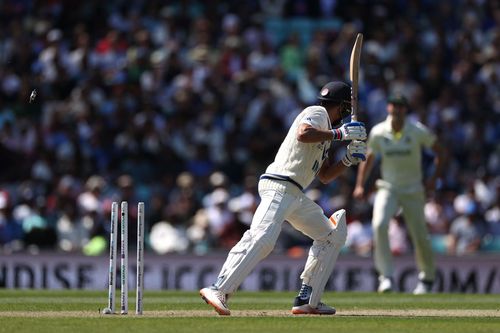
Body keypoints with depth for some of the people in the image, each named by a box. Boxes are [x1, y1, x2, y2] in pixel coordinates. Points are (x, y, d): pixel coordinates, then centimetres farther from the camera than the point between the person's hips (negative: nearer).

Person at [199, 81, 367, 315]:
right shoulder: (317, 113, 0)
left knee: (331, 235, 15)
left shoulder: (324, 132, 28)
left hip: (295, 197, 11)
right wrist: (339, 134, -16)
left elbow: (325, 176, 30)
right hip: (279, 187, -11)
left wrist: (349, 159, 17)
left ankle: (307, 300, 11)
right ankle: (218, 290, -37)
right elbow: (303, 134, -23)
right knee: (262, 238, -28)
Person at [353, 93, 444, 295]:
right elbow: (368, 159, 9)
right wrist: (360, 185, 2)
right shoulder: (378, 132, -4)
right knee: (379, 225, -25)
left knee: (420, 236, 2)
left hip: (413, 191, -1)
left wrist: (434, 176, -7)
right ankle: (386, 276, -22)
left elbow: (438, 151, 4)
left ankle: (427, 278, 28)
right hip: (388, 189, 1)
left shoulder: (418, 131, -9)